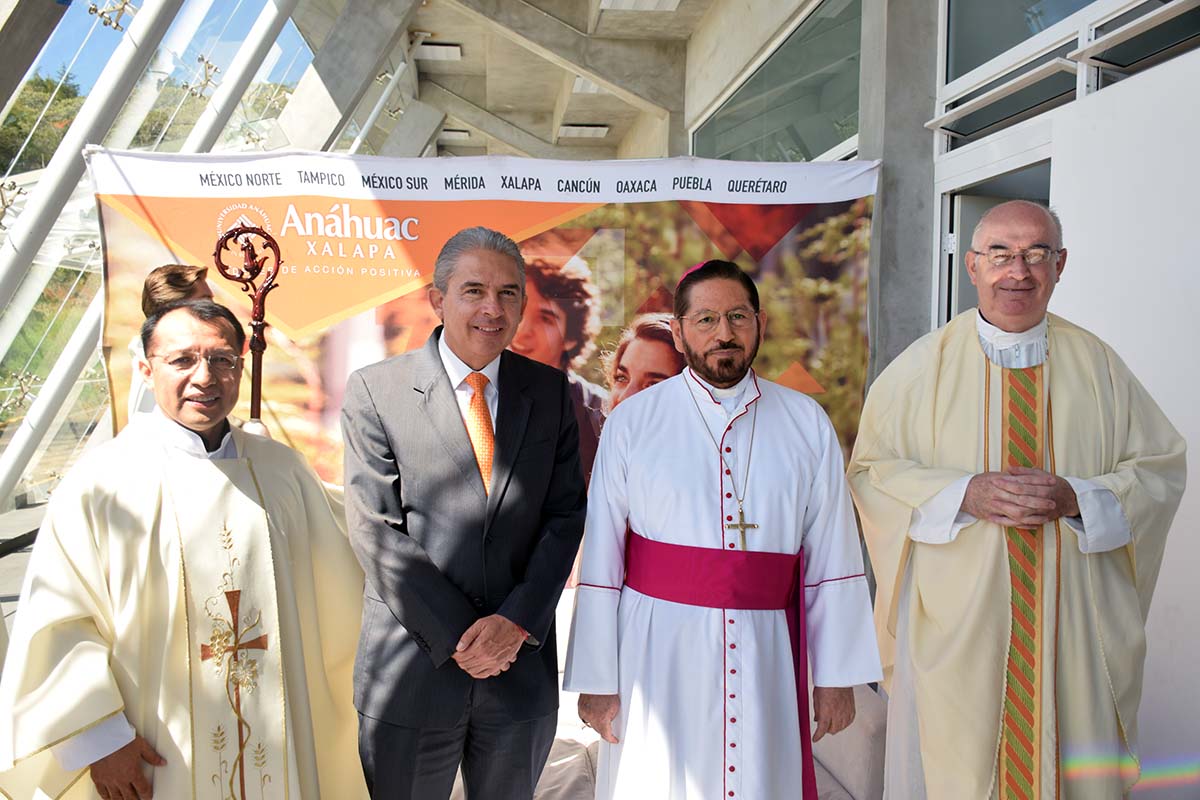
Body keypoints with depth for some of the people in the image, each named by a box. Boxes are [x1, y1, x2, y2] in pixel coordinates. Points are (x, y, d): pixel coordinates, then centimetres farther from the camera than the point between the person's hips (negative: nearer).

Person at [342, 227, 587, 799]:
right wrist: (456, 635, -13)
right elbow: (375, 530, -9)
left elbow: (565, 513, 0)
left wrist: (518, 620, -12)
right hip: (412, 672, -2)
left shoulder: (550, 391, 3)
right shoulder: (375, 391, -6)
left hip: (522, 667, 3)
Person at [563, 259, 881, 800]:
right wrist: (596, 680, -1)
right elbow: (600, 563, -1)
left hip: (765, 654, 2)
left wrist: (836, 675, 5)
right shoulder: (632, 422, -2)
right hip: (657, 653, -1)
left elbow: (832, 561, 5)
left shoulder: (807, 423, 4)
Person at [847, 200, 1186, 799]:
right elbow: (871, 468, -3)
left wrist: (1074, 497, -14)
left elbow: (1161, 467, 5)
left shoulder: (1097, 364, 5)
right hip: (953, 620, -1)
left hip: (1072, 622, 2)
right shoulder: (923, 365, 0)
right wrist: (966, 494, -18)